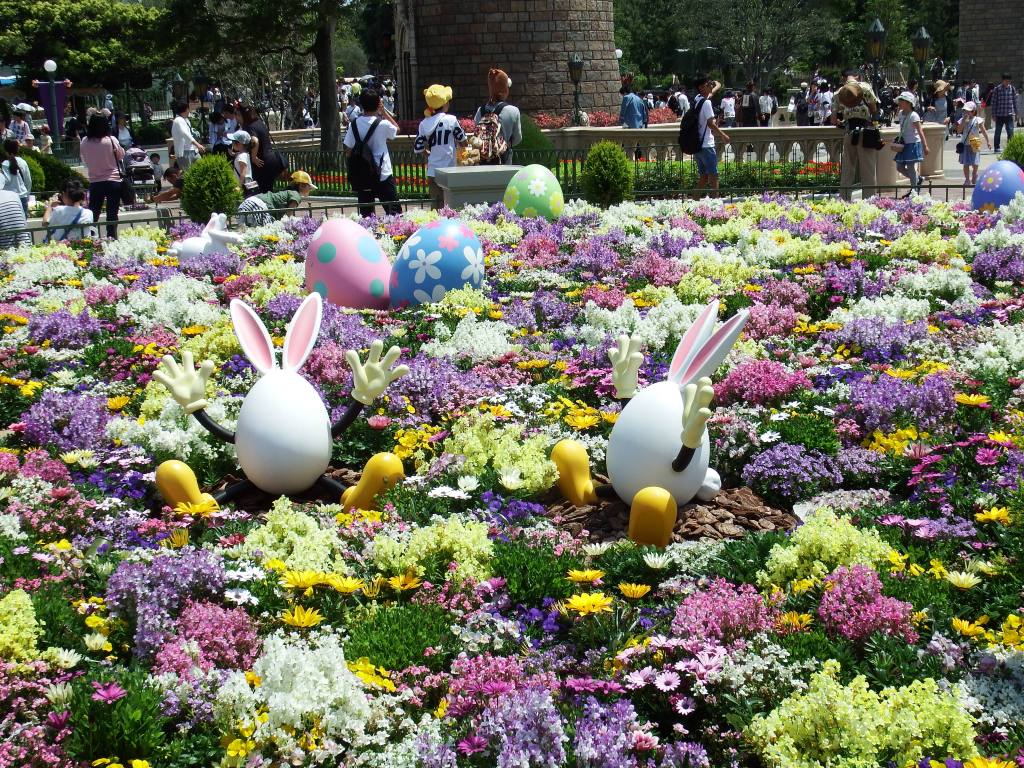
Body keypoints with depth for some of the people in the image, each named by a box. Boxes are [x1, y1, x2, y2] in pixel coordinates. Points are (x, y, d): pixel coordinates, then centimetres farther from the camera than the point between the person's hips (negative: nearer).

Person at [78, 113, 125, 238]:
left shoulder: (84, 142, -6)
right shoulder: (111, 140, -13)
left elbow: (84, 161, 6)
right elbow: (121, 156, 2)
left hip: (94, 182, 2)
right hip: (113, 180, -2)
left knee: (93, 214, 11)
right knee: (112, 214, 2)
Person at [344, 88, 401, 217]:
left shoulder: (355, 124, -3)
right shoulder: (382, 124, -12)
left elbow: (348, 151, 2)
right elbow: (397, 129, 10)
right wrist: (383, 111, 8)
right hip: (383, 176, -3)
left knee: (365, 214, 8)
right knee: (394, 212, 3)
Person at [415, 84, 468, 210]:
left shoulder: (424, 124, 1)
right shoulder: (451, 119, -8)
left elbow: (418, 149, 1)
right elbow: (463, 141, 1)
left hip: (432, 171, 4)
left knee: (435, 205, 10)